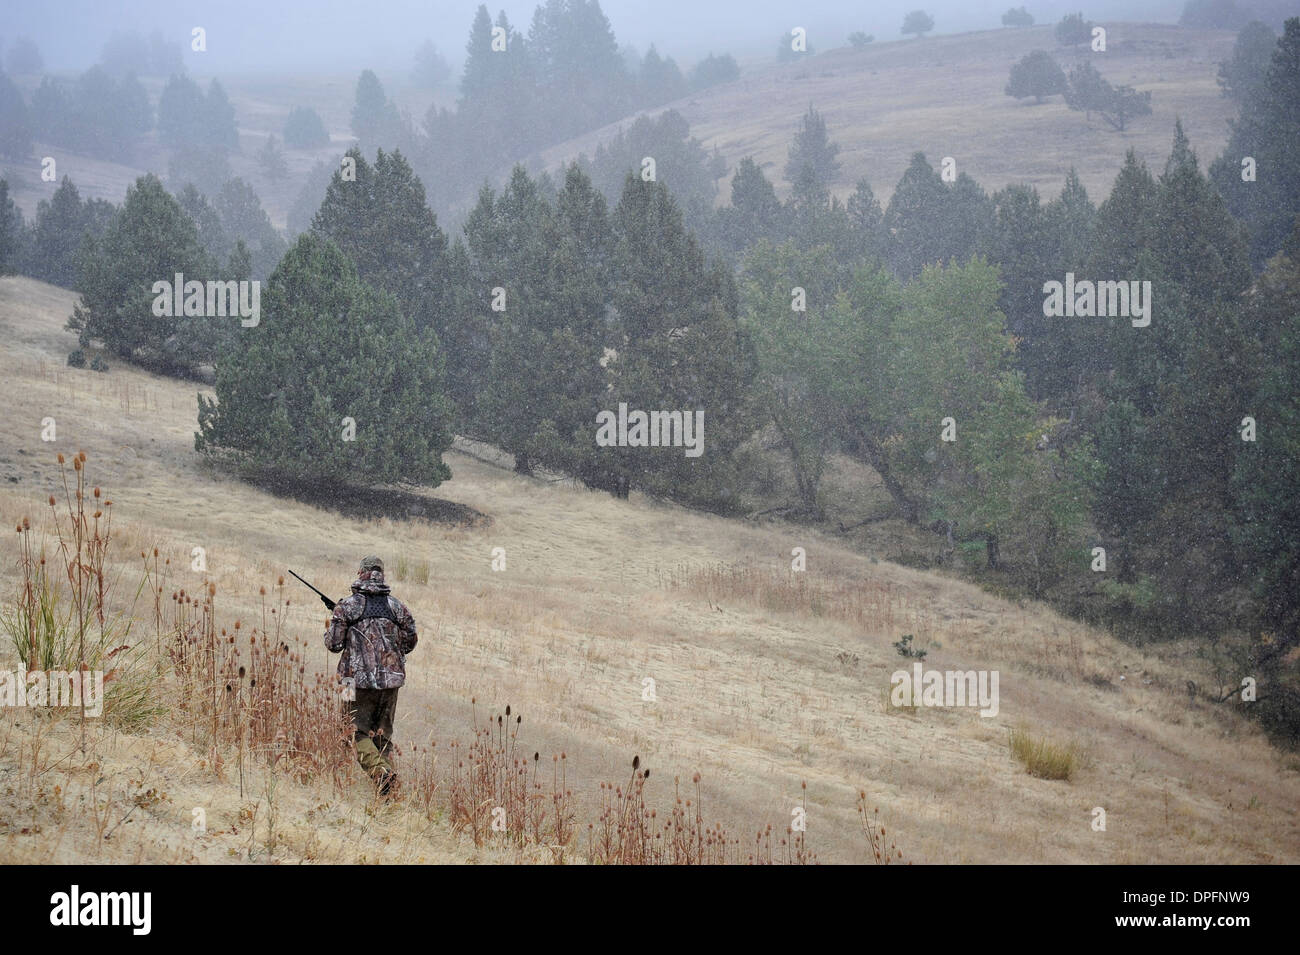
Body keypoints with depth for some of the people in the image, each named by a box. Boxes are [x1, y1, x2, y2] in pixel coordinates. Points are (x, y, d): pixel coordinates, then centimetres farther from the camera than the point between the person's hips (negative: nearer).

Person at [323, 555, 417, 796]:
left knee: (360, 733, 1)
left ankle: (380, 770, -23)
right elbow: (409, 642, 12)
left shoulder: (347, 606, -4)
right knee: (383, 733, 15)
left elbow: (334, 644, -3)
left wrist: (330, 629, 18)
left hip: (360, 678, -3)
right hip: (391, 677, 3)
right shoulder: (396, 606, 6)